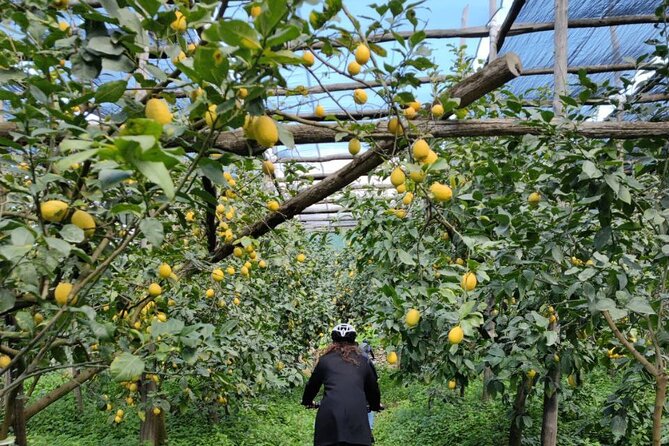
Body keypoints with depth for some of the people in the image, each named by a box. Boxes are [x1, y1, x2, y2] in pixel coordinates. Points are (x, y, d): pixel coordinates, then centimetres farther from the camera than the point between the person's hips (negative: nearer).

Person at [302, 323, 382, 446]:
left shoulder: (325, 360, 16)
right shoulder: (362, 361, 18)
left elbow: (312, 384, 26)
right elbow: (373, 387, 28)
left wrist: (307, 401, 47)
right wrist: (376, 405, 48)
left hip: (330, 414, 0)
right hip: (357, 414, 0)